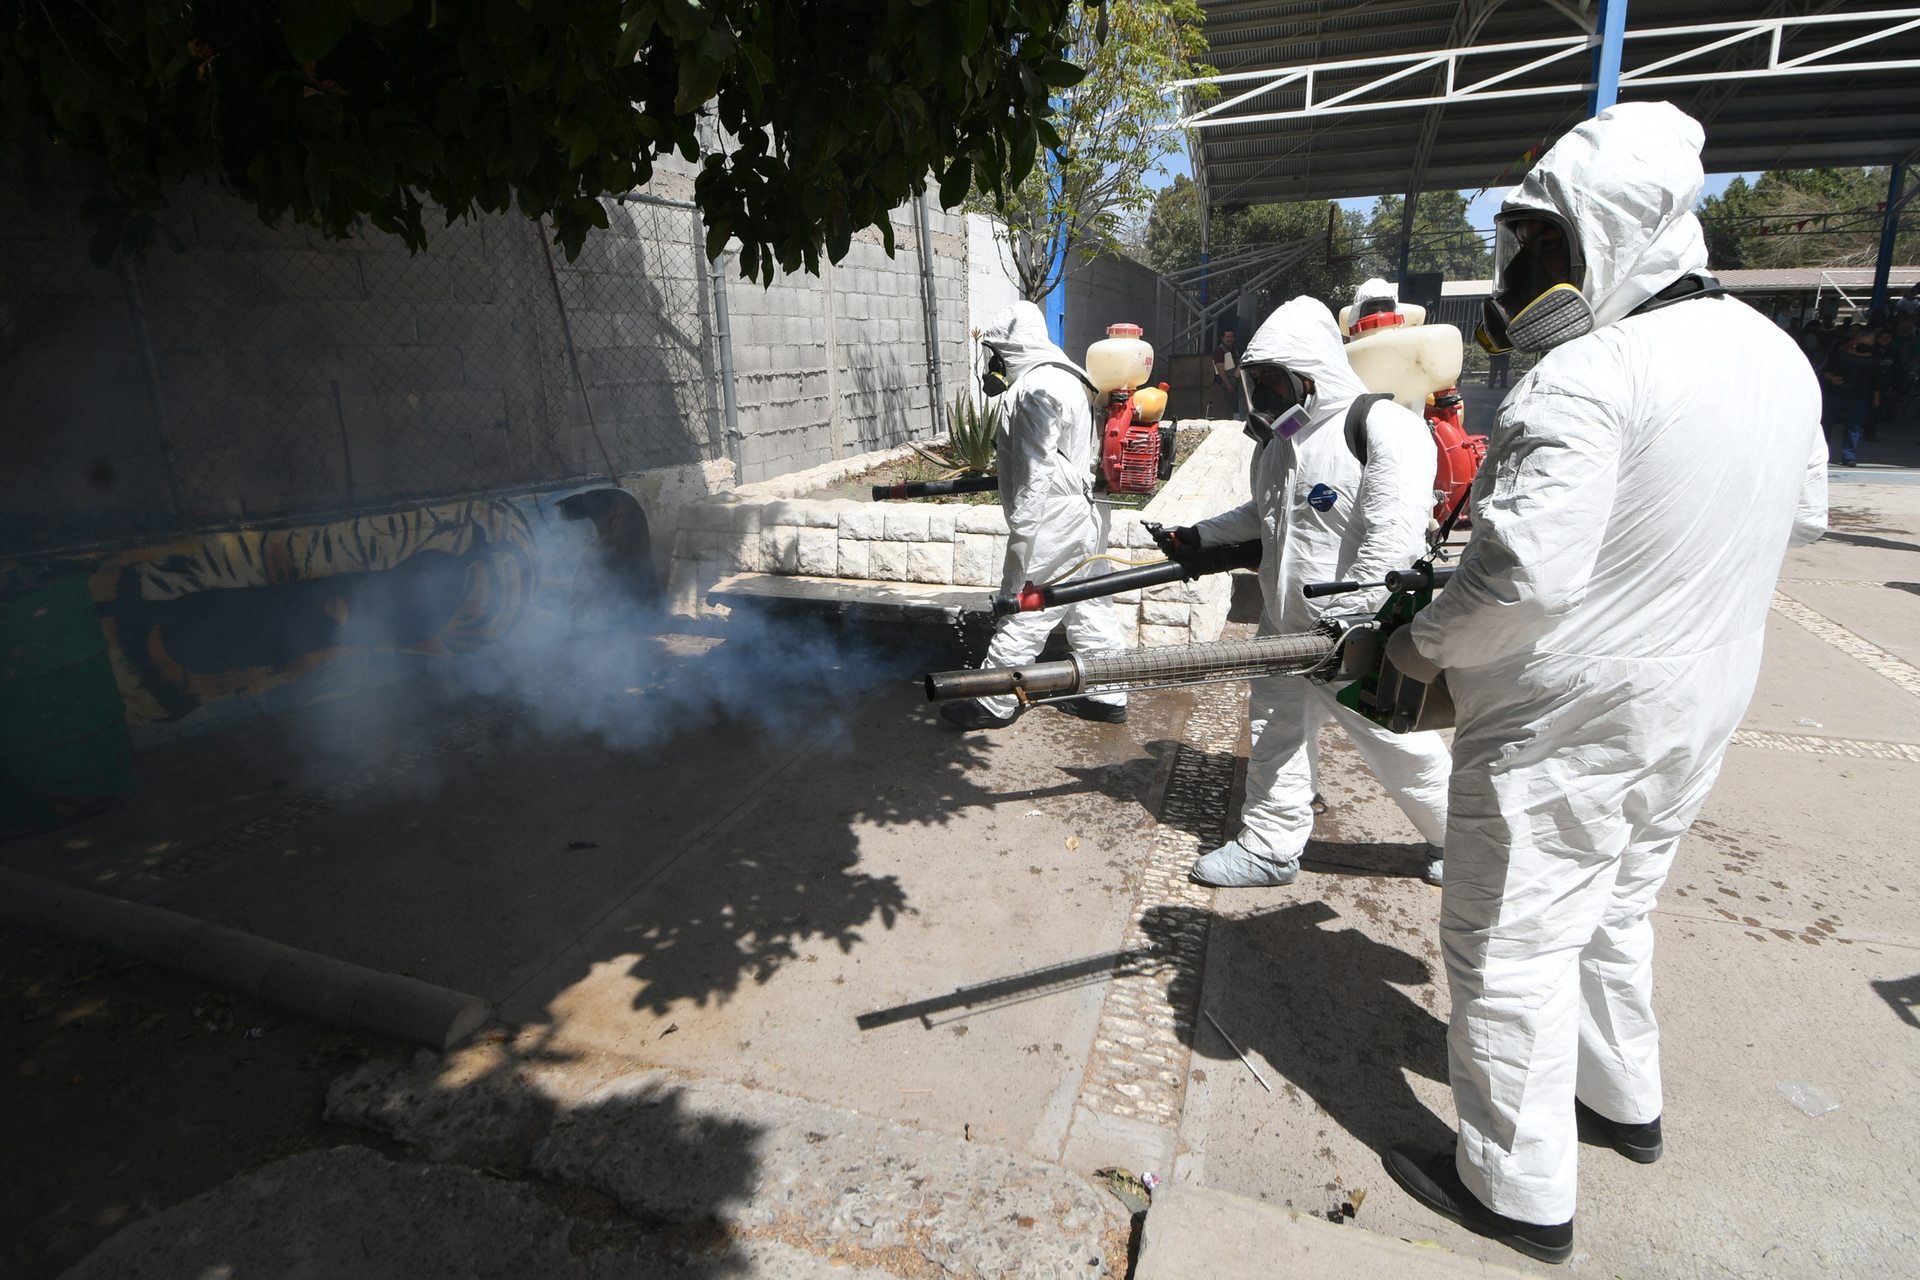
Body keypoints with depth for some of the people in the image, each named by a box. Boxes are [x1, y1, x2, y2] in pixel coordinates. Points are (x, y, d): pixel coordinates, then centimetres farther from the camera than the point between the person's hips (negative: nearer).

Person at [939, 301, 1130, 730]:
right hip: (1085, 515, 10)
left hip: (1052, 522, -10)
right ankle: (1107, 697, 22)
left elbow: (1036, 472, -20)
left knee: (1023, 613, -1)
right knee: (1089, 606, 14)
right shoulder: (1065, 378, 16)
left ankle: (994, 703, 9)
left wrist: (1021, 533, -17)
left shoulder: (1036, 388, -16)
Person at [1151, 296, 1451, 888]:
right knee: (1276, 733, 11)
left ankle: (1460, 837, 31)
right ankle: (1269, 848, 24)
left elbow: (1392, 539, -24)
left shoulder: (1385, 427, -16)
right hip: (1285, 626, 8)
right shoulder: (1277, 440, 12)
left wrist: (1343, 617, -25)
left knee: (1400, 742, 6)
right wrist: (1199, 536, 19)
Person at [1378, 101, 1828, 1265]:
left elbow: (1524, 576, -31)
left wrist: (1423, 645, -15)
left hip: (1566, 724, -9)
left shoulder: (1585, 378, -24)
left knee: (1512, 945, 6)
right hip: (1699, 706, 9)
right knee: (1613, 910, 27)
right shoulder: (1776, 356, 5)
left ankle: (1521, 1189, 21)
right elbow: (1801, 517, 17)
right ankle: (1622, 1099, 46)